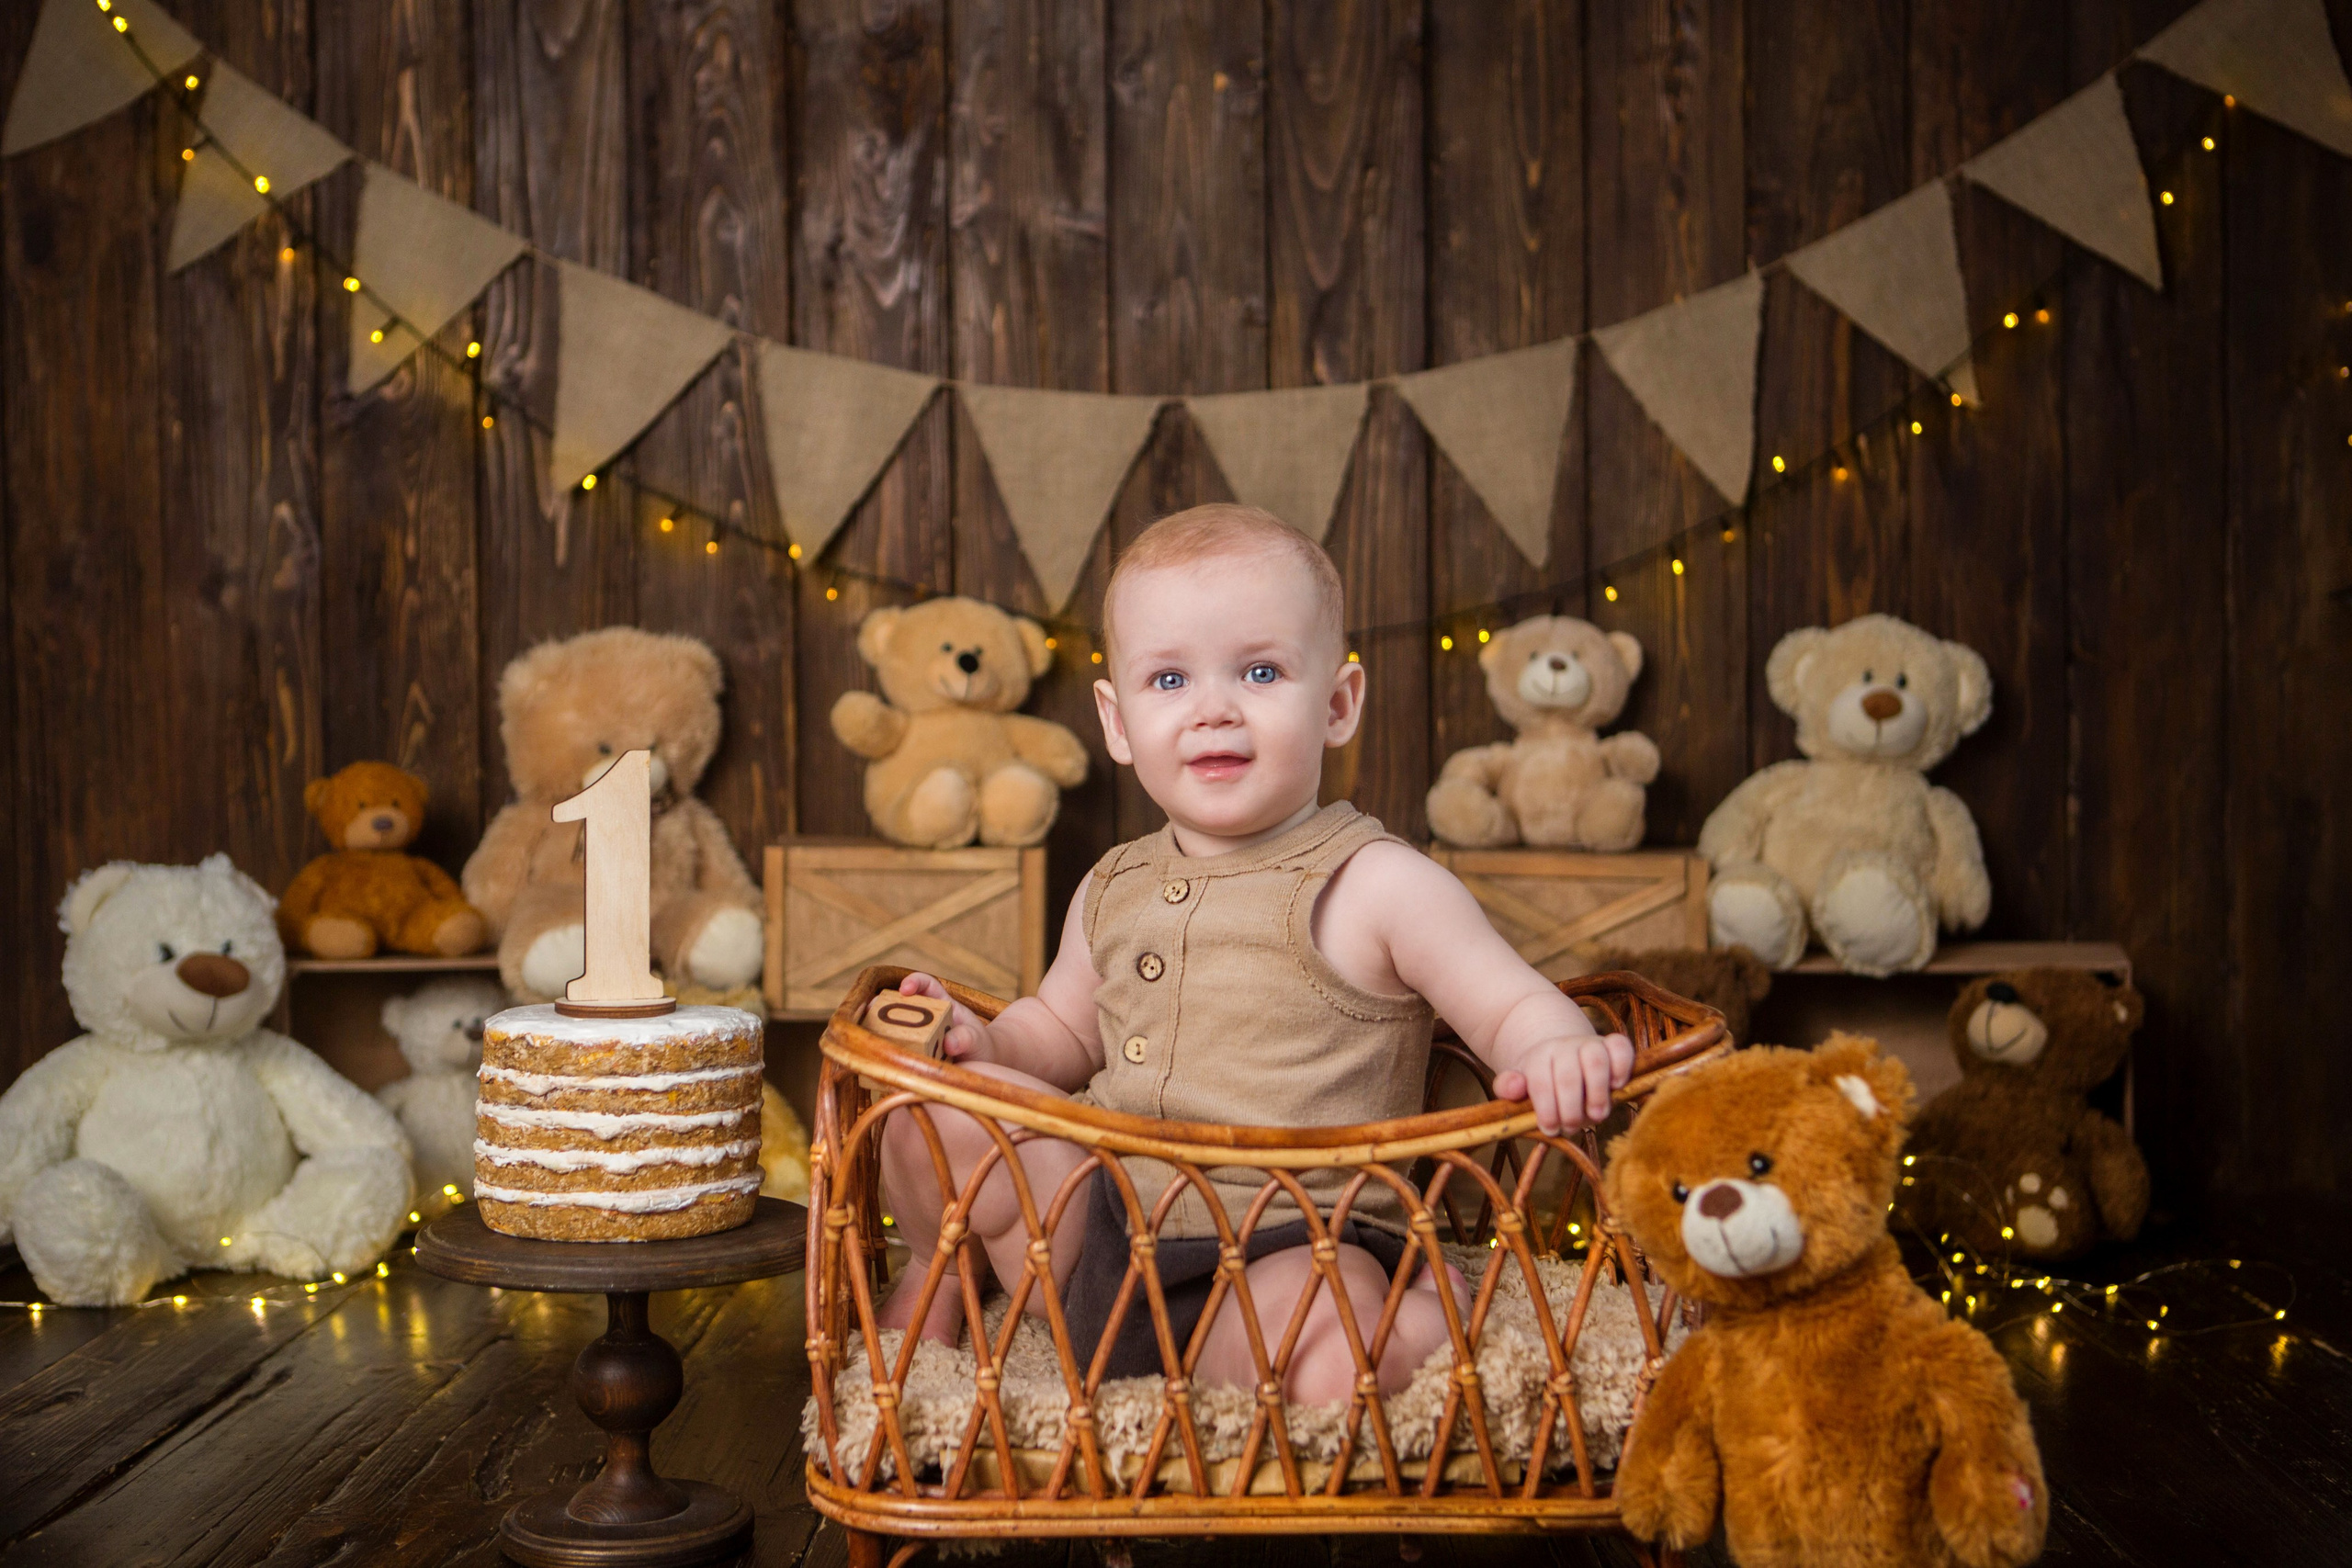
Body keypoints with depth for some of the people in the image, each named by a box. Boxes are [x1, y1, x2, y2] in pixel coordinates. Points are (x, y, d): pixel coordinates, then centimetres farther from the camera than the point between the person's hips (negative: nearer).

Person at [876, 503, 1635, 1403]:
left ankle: (1428, 1312, -1)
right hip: (1099, 1225, 6)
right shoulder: (1114, 891, 10)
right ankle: (945, 1271, 21)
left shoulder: (1375, 887, -9)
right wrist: (982, 1042, 5)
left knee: (1323, 1364, -36)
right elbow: (1063, 1030, 26)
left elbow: (1515, 1006, -10)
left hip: (1292, 1254, -5)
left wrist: (1559, 1053, -33)